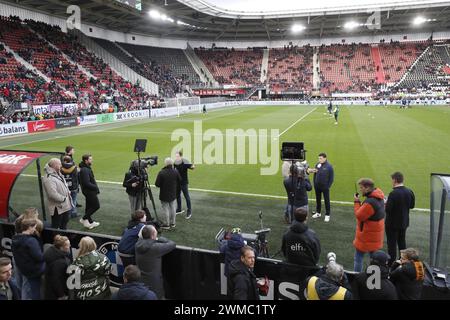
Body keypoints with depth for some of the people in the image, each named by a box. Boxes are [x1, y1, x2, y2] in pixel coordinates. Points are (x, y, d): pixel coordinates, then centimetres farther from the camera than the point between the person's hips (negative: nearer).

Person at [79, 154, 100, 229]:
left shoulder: (87, 168, 10)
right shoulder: (84, 170, -22)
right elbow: (87, 183, -26)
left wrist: (95, 187, 7)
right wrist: (96, 187, -16)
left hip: (89, 191, 10)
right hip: (89, 191, -10)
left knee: (89, 206, 15)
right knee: (96, 205, -3)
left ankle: (90, 222, 24)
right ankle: (84, 219, 6)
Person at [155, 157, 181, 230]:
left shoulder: (161, 173, -20)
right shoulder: (176, 172, -6)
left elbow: (157, 184, -16)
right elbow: (179, 182, 4)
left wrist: (162, 185, 4)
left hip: (164, 195, -4)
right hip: (173, 194, 4)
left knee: (165, 209, 5)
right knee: (172, 208, 14)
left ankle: (166, 224, 13)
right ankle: (172, 223, 24)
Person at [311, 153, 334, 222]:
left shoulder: (329, 166, -12)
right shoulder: (317, 164, 0)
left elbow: (331, 177, -8)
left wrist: (328, 186, -10)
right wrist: (314, 183, 5)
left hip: (325, 186, -4)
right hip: (317, 186, 5)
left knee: (326, 200, 5)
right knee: (318, 199, 16)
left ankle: (327, 215, 16)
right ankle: (318, 213, 31)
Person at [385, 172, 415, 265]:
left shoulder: (393, 193, -26)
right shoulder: (409, 192, -4)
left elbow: (388, 209, -25)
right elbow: (412, 205, 8)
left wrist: (386, 203, -6)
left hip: (393, 223, -7)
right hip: (404, 222, 7)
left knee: (392, 244, 6)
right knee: (402, 242, 22)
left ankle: (391, 264, 14)